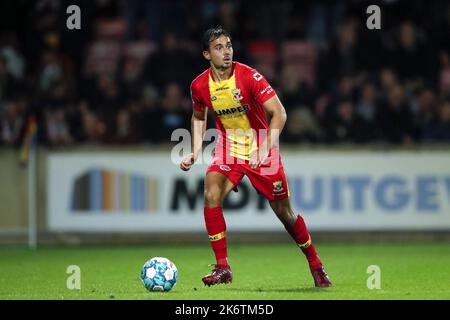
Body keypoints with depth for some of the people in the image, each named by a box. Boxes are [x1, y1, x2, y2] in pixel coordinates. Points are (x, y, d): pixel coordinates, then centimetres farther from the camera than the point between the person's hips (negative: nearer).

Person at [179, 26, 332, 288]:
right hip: (228, 149, 3)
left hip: (261, 150, -3)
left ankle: (316, 265, 24)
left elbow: (279, 113, -24)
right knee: (212, 195, -23)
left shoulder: (249, 77, -20)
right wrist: (195, 152, 4)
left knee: (284, 211, 2)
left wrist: (265, 149, -33)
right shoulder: (200, 85, -7)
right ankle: (222, 268, -16)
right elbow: (199, 117, 15)